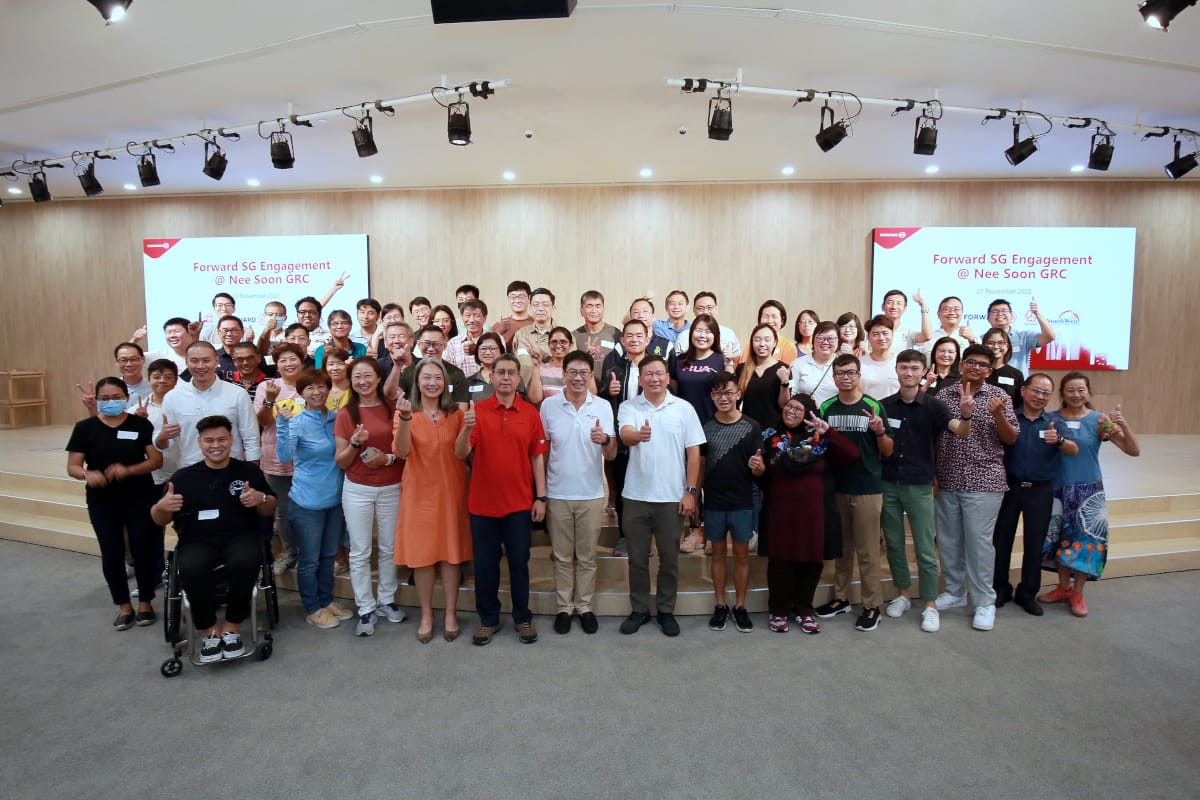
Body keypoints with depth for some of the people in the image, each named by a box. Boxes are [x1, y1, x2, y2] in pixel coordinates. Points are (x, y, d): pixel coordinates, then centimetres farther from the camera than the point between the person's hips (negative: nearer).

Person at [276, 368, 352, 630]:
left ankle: (327, 600, 35)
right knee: (310, 559, 8)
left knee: (328, 556, 19)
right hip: (307, 502, -5)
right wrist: (283, 424, -37)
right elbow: (284, 457, -27)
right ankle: (312, 609, 25)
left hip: (335, 499, 5)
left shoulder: (337, 419, 2)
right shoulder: (297, 422, -12)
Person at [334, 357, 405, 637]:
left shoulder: (393, 409, -1)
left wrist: (388, 457, -17)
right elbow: (340, 461, 0)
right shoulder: (345, 414, -1)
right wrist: (355, 442, -17)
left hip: (391, 488, 0)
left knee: (390, 548, 10)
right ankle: (366, 608, 18)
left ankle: (387, 600, 28)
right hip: (357, 490, 0)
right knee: (360, 552, 5)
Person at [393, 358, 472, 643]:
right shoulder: (406, 413, -2)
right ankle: (426, 614, 22)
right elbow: (401, 452, -19)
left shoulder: (456, 414, 3)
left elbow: (464, 452, 5)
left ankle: (451, 613, 22)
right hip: (419, 491, -1)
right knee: (421, 554, 6)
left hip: (451, 490, 1)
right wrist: (405, 418, -31)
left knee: (452, 552, 6)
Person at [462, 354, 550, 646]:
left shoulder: (530, 413, 0)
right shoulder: (477, 410, -3)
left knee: (519, 563, 10)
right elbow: (461, 453, -10)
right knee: (485, 564, 10)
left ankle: (522, 618, 27)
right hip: (483, 503, 0)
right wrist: (467, 429, -30)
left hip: (519, 503, 0)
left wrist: (541, 497, -2)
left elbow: (537, 457, 2)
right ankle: (488, 619, 27)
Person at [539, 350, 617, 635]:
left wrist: (605, 440, -27)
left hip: (591, 494, 0)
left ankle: (585, 607, 25)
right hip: (557, 494, 0)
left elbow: (612, 456, -3)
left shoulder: (603, 406, -2)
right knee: (562, 556, 11)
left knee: (587, 557, 11)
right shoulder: (549, 405, -3)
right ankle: (564, 607, 24)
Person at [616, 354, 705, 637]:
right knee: (637, 558, 11)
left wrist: (690, 492, -3)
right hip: (636, 496, 0)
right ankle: (639, 610, 27)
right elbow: (625, 435, -21)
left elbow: (693, 453, 2)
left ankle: (666, 611, 27)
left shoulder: (684, 408, 0)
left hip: (672, 497, 0)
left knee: (669, 558, 11)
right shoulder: (628, 407, -1)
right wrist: (638, 435, -45)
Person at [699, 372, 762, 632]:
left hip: (742, 503, -1)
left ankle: (740, 606, 23)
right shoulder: (705, 428, 1)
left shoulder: (751, 427, -4)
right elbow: (700, 465, 6)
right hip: (713, 503, 1)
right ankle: (720, 605, 24)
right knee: (718, 553, 12)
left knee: (742, 554, 9)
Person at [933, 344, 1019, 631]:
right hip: (946, 481, 3)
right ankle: (954, 592, 28)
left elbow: (1011, 439, -1)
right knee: (948, 541, 11)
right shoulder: (944, 394, 5)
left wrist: (998, 414, -19)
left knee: (979, 542, 0)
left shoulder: (998, 397, 0)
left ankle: (985, 602, 14)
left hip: (983, 482, -3)